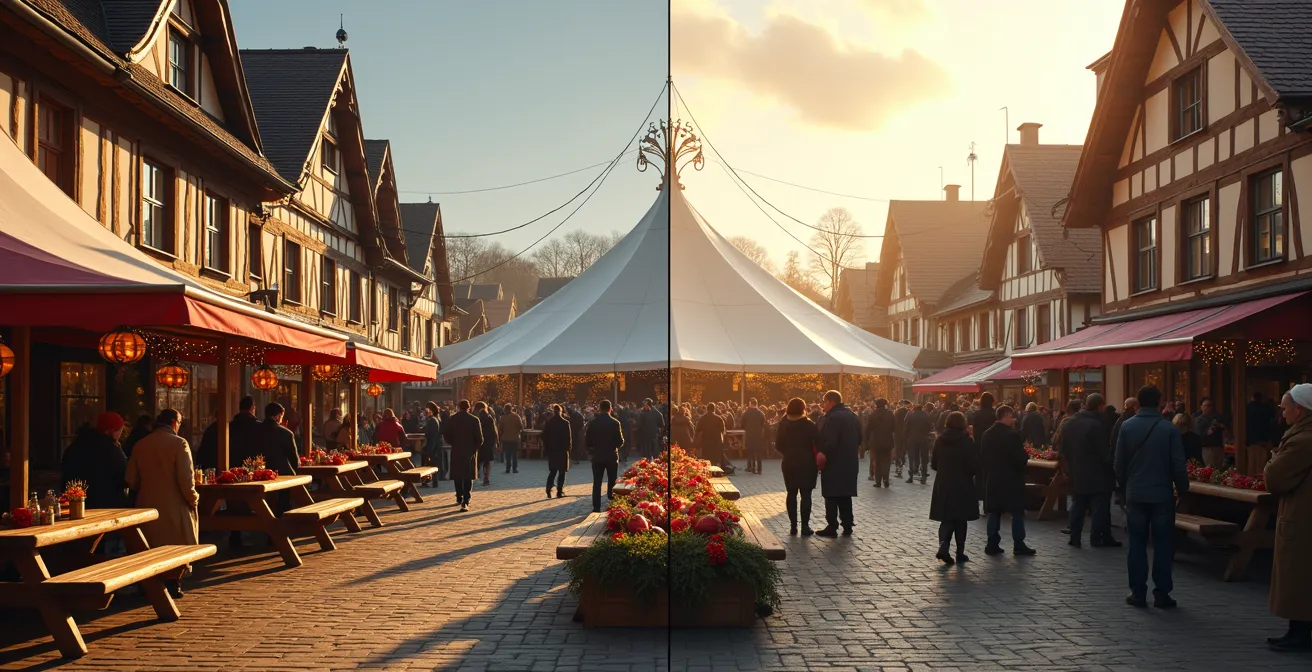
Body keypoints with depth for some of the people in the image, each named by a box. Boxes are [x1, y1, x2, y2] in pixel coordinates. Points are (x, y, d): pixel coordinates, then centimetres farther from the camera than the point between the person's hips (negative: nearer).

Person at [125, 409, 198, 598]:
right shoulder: (178, 443, -12)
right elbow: (186, 479, -17)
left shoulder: (140, 445, 4)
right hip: (173, 505, -5)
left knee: (149, 546, 15)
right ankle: (172, 585, 8)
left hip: (147, 504, 5)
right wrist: (193, 498, -2)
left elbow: (130, 479, 8)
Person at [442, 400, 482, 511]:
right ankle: (465, 502, -9)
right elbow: (479, 438, -9)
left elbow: (445, 435, -2)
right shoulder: (474, 420, -7)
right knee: (468, 477, 0)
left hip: (456, 451, 2)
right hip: (470, 452, -2)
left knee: (457, 475, 17)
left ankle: (459, 498, 27)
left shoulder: (451, 419, -2)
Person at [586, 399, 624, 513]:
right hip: (612, 457, -1)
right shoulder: (615, 423, -10)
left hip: (597, 457, 1)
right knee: (612, 483, 11)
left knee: (597, 483, 7)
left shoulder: (592, 423, -6)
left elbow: (586, 441, -3)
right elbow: (620, 442, -8)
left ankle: (596, 507, 3)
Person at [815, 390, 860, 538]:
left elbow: (830, 442, -23)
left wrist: (822, 455, -10)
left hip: (834, 464, -8)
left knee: (831, 497, -2)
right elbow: (859, 439, 17)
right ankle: (847, 525, 15)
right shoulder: (853, 416, 11)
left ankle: (832, 527, -2)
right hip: (850, 463, 8)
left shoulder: (833, 417, -17)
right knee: (845, 495, 14)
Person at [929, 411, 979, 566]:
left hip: (942, 485, 3)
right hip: (962, 486, -3)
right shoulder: (966, 441, -13)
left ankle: (943, 545, -15)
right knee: (960, 520, 11)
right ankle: (960, 552, 17)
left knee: (946, 518, 8)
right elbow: (974, 466, -13)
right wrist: (970, 473, 9)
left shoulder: (939, 440, -2)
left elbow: (933, 464, 4)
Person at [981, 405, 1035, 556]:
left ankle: (992, 544, 10)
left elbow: (982, 457, 9)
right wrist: (1026, 456, 4)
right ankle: (1018, 545, 5)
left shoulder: (987, 434, 6)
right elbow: (1021, 458, -18)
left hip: (992, 480, 6)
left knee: (994, 513, 10)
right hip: (1011, 480, -6)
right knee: (1017, 512, 3)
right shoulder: (1012, 435, -17)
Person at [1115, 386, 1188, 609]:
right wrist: (1182, 488, 7)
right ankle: (1161, 594, 6)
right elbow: (1178, 464, -7)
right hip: (1162, 495, -1)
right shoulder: (1169, 428, -8)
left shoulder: (1127, 426, -3)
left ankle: (1138, 593, 8)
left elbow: (1119, 463, 1)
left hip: (1135, 495, 1)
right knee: (1163, 545, 6)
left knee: (1137, 544, 7)